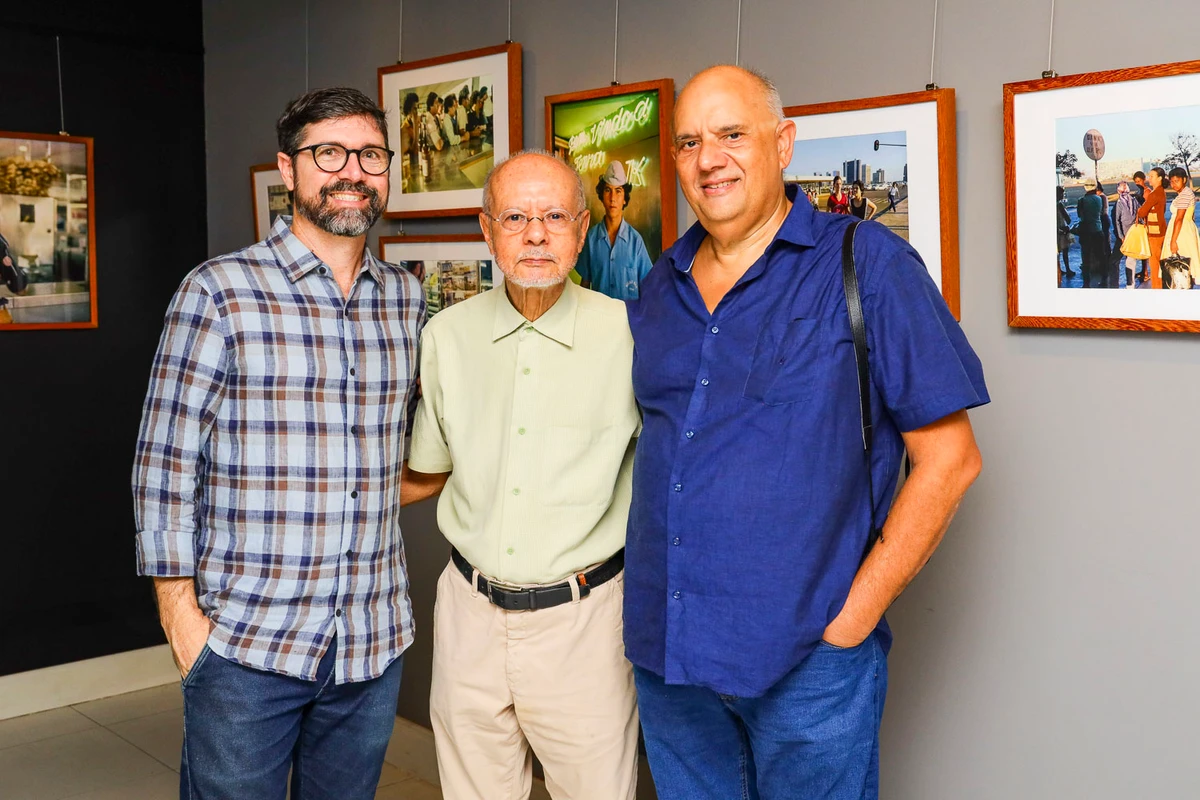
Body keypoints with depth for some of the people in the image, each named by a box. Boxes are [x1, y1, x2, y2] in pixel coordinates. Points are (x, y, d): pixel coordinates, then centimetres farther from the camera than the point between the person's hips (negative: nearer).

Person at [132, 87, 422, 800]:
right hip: (245, 641, -4)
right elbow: (164, 463, -7)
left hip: (375, 638, 4)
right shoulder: (220, 293, -8)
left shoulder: (407, 298, 6)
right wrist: (179, 608, -8)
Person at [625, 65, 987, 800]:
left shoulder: (865, 264, -7)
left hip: (806, 657, -5)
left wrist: (855, 614, -12)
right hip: (663, 644, 5)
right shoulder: (662, 285, 9)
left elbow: (949, 458, -9)